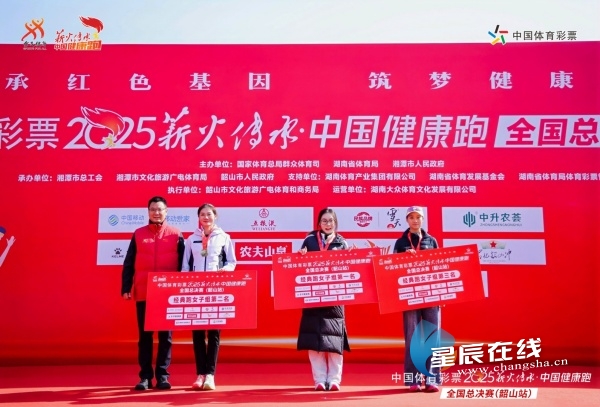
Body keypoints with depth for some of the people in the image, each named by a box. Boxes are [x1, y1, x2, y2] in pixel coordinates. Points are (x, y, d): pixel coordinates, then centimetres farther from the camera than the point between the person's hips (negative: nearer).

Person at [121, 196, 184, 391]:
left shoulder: (176, 235, 4)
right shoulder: (138, 234, 7)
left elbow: (183, 265, 5)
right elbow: (129, 264, 6)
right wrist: (126, 288, -1)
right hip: (143, 293, 1)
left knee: (166, 335, 5)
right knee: (144, 335, 6)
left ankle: (162, 376, 13)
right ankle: (145, 376, 14)